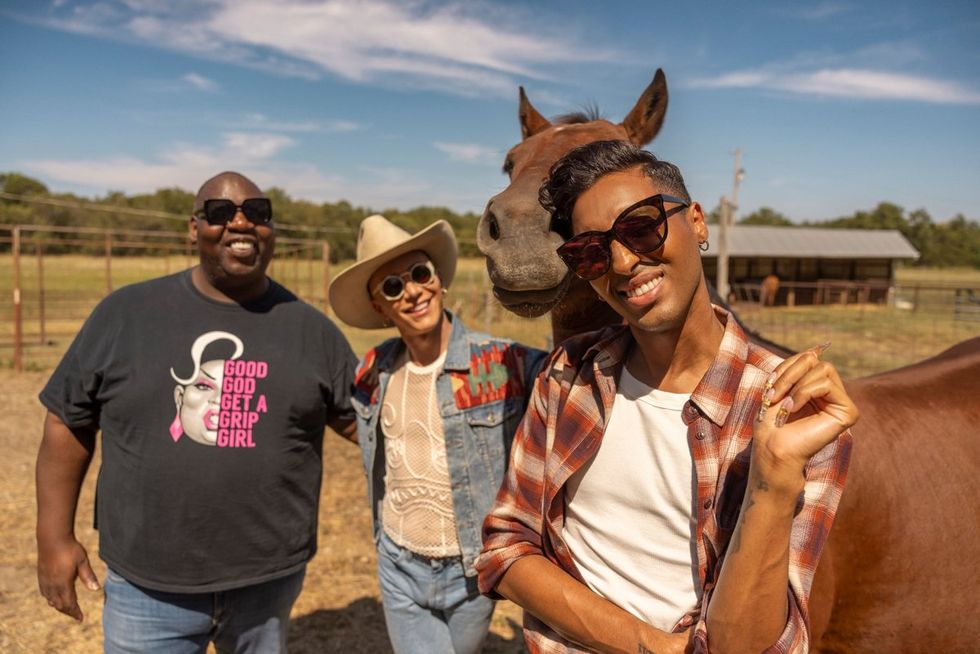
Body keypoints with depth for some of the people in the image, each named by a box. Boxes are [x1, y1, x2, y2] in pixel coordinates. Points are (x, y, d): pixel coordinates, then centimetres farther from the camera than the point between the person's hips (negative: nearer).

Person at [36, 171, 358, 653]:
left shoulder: (311, 328, -1)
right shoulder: (126, 313, -3)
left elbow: (363, 418, 6)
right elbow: (68, 423, 3)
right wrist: (55, 537, 1)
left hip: (269, 580, 2)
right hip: (147, 588, -1)